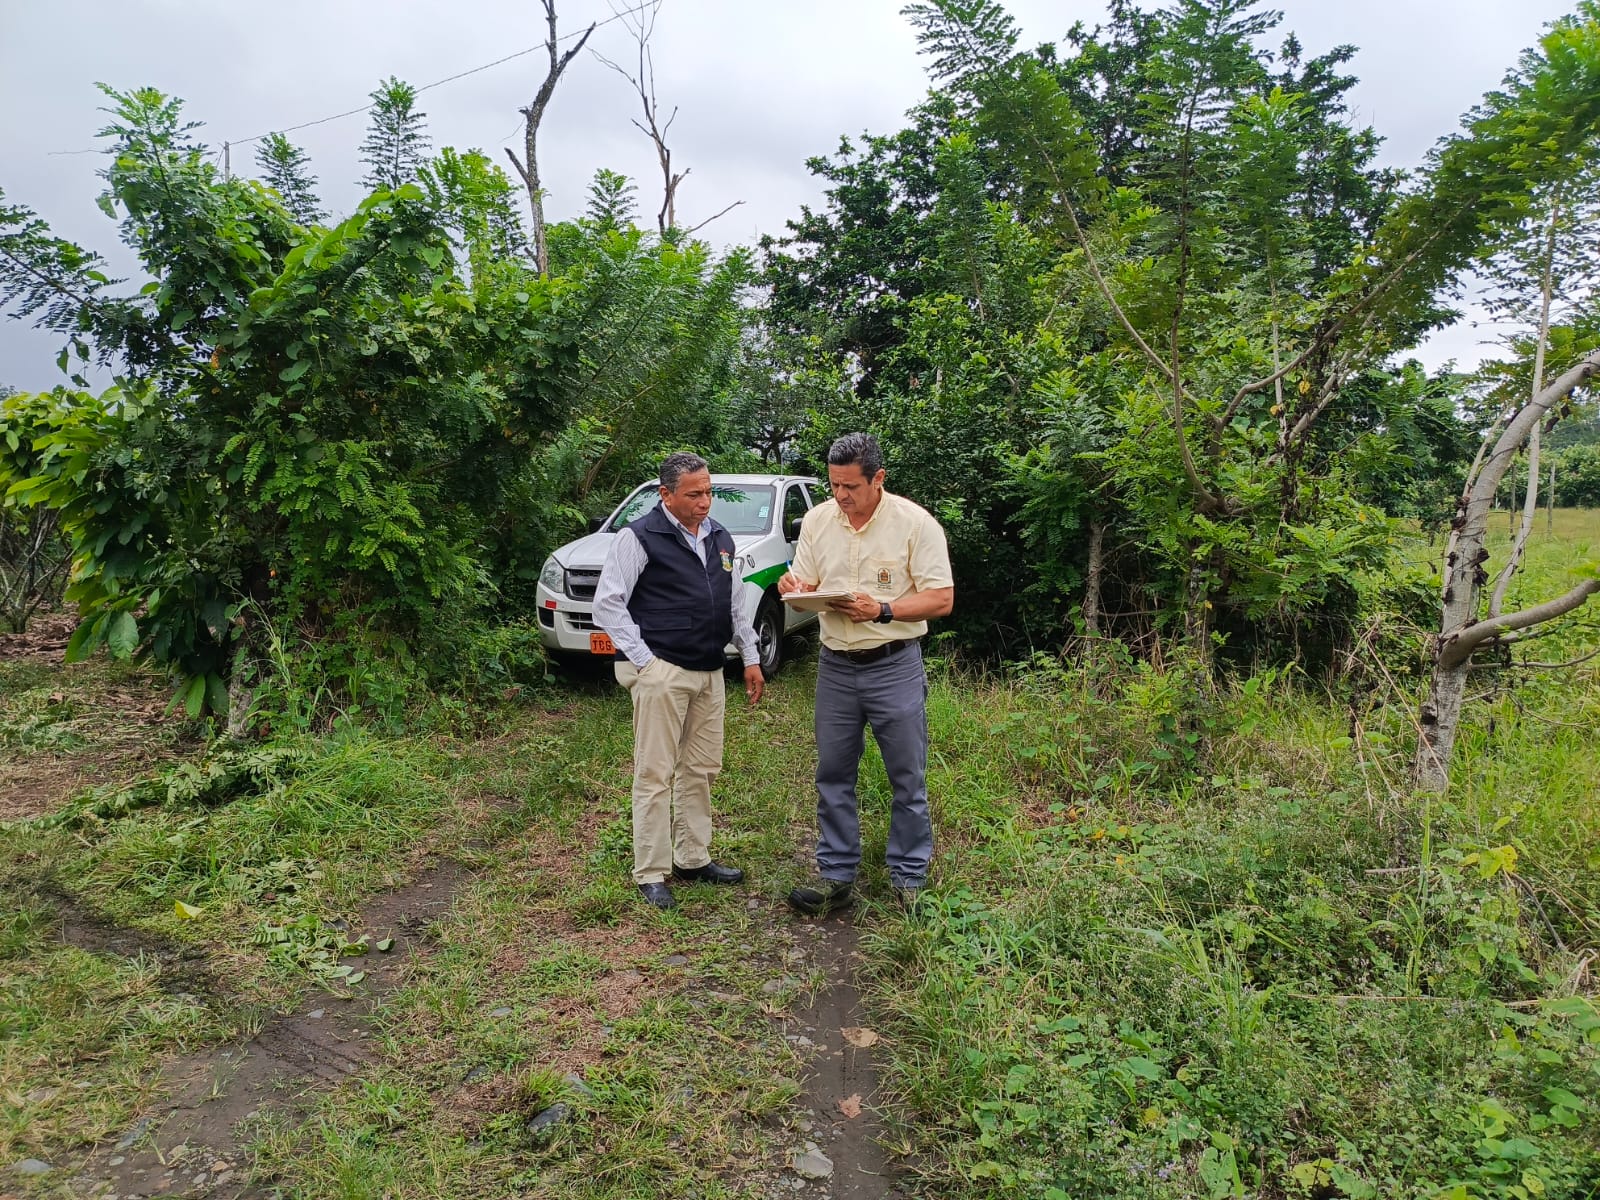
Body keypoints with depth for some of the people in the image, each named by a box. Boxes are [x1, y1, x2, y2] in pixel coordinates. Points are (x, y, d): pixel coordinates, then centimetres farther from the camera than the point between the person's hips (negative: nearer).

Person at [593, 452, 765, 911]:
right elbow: (607, 602, -10)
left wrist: (750, 657, 17)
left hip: (709, 672, 7)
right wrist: (643, 661, -13)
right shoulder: (639, 538, -8)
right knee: (656, 774, -2)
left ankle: (693, 858, 27)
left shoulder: (720, 538, 13)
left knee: (702, 768, 13)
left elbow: (734, 603, 21)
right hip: (661, 671, -7)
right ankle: (651, 875, 8)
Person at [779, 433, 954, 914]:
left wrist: (882, 611, -23)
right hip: (835, 666, 4)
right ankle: (836, 877, 23)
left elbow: (942, 600, -11)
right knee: (833, 775, 10)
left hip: (895, 666, -4)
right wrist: (793, 585, -13)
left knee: (908, 778, 6)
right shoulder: (817, 520, 3)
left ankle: (909, 879, 21)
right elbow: (806, 583, 11)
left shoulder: (915, 523, -10)